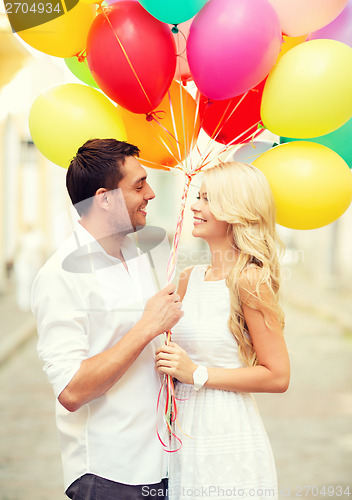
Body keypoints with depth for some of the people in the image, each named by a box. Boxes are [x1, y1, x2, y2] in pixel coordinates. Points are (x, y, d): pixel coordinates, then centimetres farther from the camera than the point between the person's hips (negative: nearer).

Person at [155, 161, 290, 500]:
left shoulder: (249, 280, -12)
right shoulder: (190, 278, 8)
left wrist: (197, 374, -15)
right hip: (186, 435, 7)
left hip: (228, 439, -6)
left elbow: (277, 376, -13)